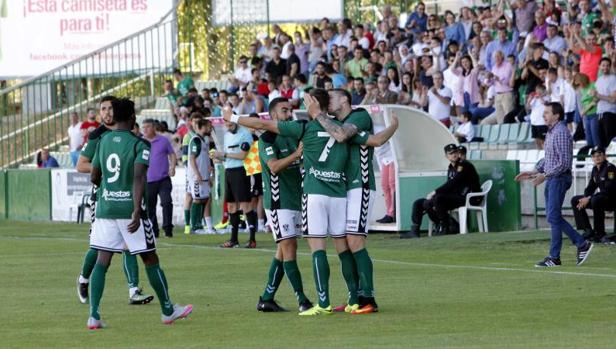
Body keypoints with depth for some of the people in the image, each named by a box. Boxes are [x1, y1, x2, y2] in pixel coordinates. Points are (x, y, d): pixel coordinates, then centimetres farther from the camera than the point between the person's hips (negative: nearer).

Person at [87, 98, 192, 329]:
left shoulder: (104, 141, 8)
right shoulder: (139, 144, -8)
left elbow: (94, 177, 15)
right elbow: (138, 177, -20)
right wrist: (137, 211, -25)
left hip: (105, 207, 4)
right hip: (129, 207, -4)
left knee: (102, 260, 2)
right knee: (150, 258, 9)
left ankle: (94, 315, -11)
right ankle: (167, 311, 19)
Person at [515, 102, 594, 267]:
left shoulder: (561, 133, -17)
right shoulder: (551, 132, 15)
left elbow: (564, 163, -21)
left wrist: (544, 175, -21)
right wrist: (533, 172, 15)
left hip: (559, 178, -10)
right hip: (551, 179, 10)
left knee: (553, 216, -8)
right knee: (553, 216, 11)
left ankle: (554, 257, -4)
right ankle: (581, 244, 16)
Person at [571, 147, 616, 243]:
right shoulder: (595, 169, 8)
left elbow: (608, 190, -24)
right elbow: (590, 187, 13)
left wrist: (589, 199, -23)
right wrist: (585, 198, -9)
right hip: (601, 198, 9)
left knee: (596, 200, -38)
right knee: (575, 200, 2)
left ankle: (600, 234, -27)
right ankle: (588, 231, -5)